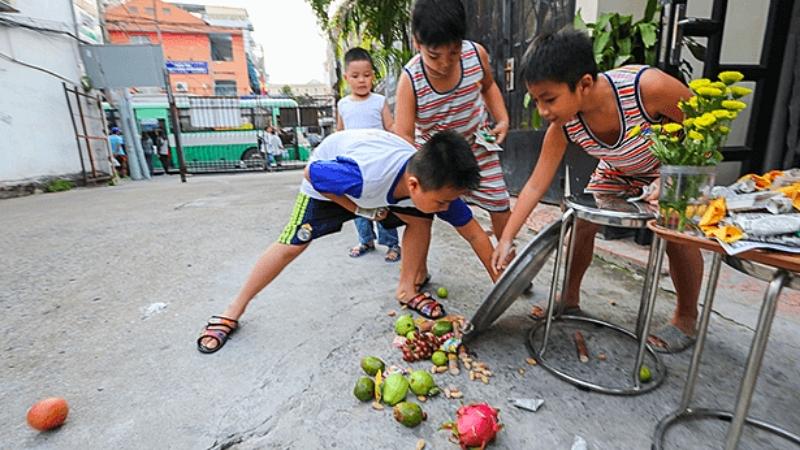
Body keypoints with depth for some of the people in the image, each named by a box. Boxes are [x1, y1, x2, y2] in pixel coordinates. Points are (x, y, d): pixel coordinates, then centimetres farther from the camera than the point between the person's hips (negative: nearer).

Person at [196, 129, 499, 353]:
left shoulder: (436, 183, -31)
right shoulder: (363, 176, -47)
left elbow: (474, 235, -20)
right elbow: (311, 173, -25)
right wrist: (358, 209, -25)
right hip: (328, 175, -4)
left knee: (420, 220, -12)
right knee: (292, 244, -6)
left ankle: (406, 289, 8)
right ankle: (233, 312, 13)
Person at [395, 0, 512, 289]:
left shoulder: (476, 54, -19)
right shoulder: (410, 78, -28)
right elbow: (403, 136, -29)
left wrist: (502, 119, -8)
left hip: (477, 145, 3)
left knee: (500, 205, 5)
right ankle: (419, 273, 13)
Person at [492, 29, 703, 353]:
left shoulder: (647, 86, -40)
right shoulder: (561, 127, -28)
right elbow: (536, 185, -24)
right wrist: (506, 239, -27)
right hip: (619, 169, 4)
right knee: (583, 222, -6)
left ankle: (686, 320, 12)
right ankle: (569, 300, 13)